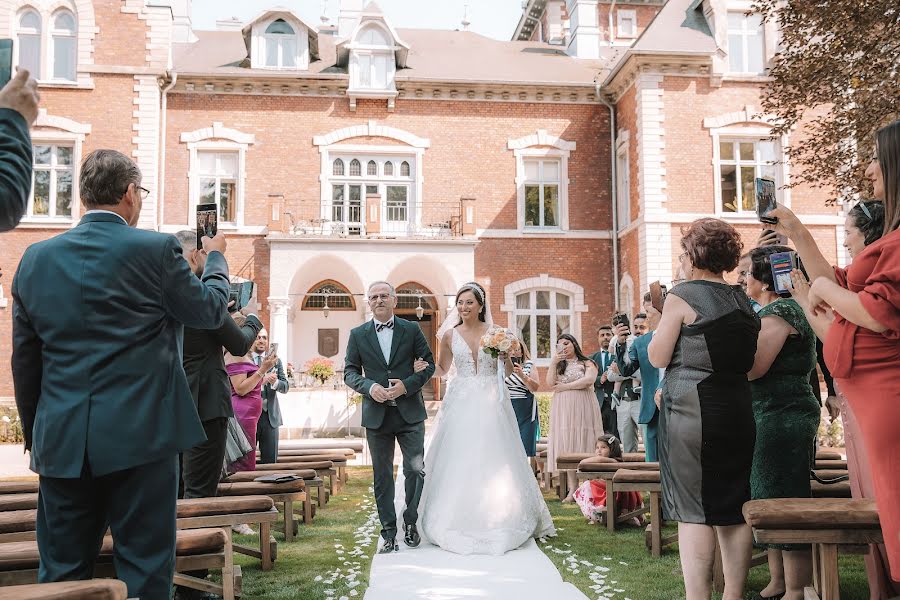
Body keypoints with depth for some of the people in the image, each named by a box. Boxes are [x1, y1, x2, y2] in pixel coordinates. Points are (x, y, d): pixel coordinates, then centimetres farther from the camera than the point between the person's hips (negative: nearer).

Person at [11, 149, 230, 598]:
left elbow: (25, 359, 10)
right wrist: (216, 257, 25)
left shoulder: (36, 258, 5)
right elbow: (211, 311, 7)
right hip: (140, 435, -4)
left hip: (60, 442, 4)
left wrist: (34, 435, 20)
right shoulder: (156, 250, -7)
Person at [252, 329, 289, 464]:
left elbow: (286, 387, 4)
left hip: (270, 416, 3)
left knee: (271, 460, 5)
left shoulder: (275, 360, 10)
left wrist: (275, 382, -17)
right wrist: (261, 381, -23)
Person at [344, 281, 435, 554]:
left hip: (410, 412, -1)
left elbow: (429, 364, 3)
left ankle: (410, 522, 22)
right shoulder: (358, 334, 5)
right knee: (382, 477, 6)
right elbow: (349, 371, 5)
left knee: (416, 470, 0)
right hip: (377, 415, 1)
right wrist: (369, 386, -14)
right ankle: (389, 533, 15)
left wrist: (407, 385, -11)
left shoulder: (411, 330, 3)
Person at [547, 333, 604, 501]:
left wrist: (566, 386, -7)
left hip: (582, 408, -3)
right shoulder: (559, 365, 20)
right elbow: (550, 384, 4)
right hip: (563, 410, 4)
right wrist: (553, 363, -4)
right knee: (566, 446, -2)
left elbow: (589, 380, -11)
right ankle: (573, 489, 1)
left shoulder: (587, 363, 8)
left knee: (584, 444, -7)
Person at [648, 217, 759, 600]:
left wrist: (661, 323, 8)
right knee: (734, 507, 12)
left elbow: (658, 357, -8)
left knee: (693, 510, -3)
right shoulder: (742, 300, 11)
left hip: (691, 410, -7)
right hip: (738, 408, 7)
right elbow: (749, 361, 18)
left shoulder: (683, 296, -9)